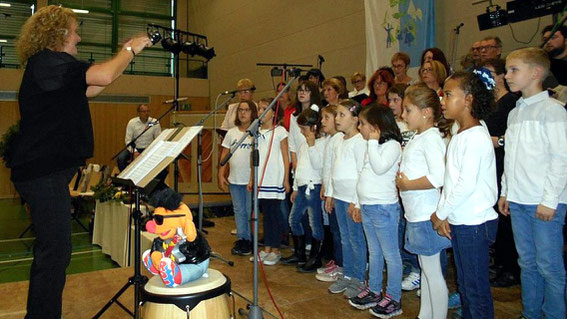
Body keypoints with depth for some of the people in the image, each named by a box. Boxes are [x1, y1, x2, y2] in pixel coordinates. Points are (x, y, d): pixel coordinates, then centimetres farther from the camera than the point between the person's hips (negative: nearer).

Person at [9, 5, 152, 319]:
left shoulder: (51, 65, 19)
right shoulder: (46, 62, -14)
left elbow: (88, 91, 20)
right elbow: (104, 76, -26)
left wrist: (124, 54, 15)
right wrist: (131, 50, -8)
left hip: (46, 170, 11)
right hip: (43, 172, -11)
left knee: (52, 251, 18)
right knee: (55, 251, -7)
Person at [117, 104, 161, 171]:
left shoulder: (155, 122, -5)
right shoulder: (132, 122, -6)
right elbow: (128, 140, -7)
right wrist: (134, 152, -24)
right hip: (134, 148, 0)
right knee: (120, 158, -25)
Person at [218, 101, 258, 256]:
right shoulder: (231, 132, 7)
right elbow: (224, 154, 10)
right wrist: (221, 175, 3)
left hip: (251, 179, -4)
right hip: (234, 179, 4)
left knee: (250, 211, 4)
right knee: (239, 210, 11)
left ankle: (249, 240, 16)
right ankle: (241, 239, 22)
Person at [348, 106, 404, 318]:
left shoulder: (392, 145, -11)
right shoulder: (373, 146, 15)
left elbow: (380, 168, -27)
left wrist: (373, 141, -18)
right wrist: (357, 202, 19)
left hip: (384, 207, -9)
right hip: (367, 206, 9)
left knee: (390, 254, 1)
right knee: (374, 252, 18)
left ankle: (393, 299, 10)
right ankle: (373, 291, 29)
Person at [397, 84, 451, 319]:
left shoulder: (431, 138, -16)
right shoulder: (418, 137, 13)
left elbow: (438, 178, -28)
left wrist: (407, 184, -17)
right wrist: (402, 181, 3)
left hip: (427, 216, -10)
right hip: (416, 215, 10)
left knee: (432, 272, 2)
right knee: (425, 270, 19)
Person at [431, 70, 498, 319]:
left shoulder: (476, 136, -16)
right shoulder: (458, 135, 11)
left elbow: (467, 184, -21)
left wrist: (441, 212, -11)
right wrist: (442, 213, 3)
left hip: (475, 223, -9)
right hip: (457, 221, 9)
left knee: (476, 288, 2)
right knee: (464, 284, 20)